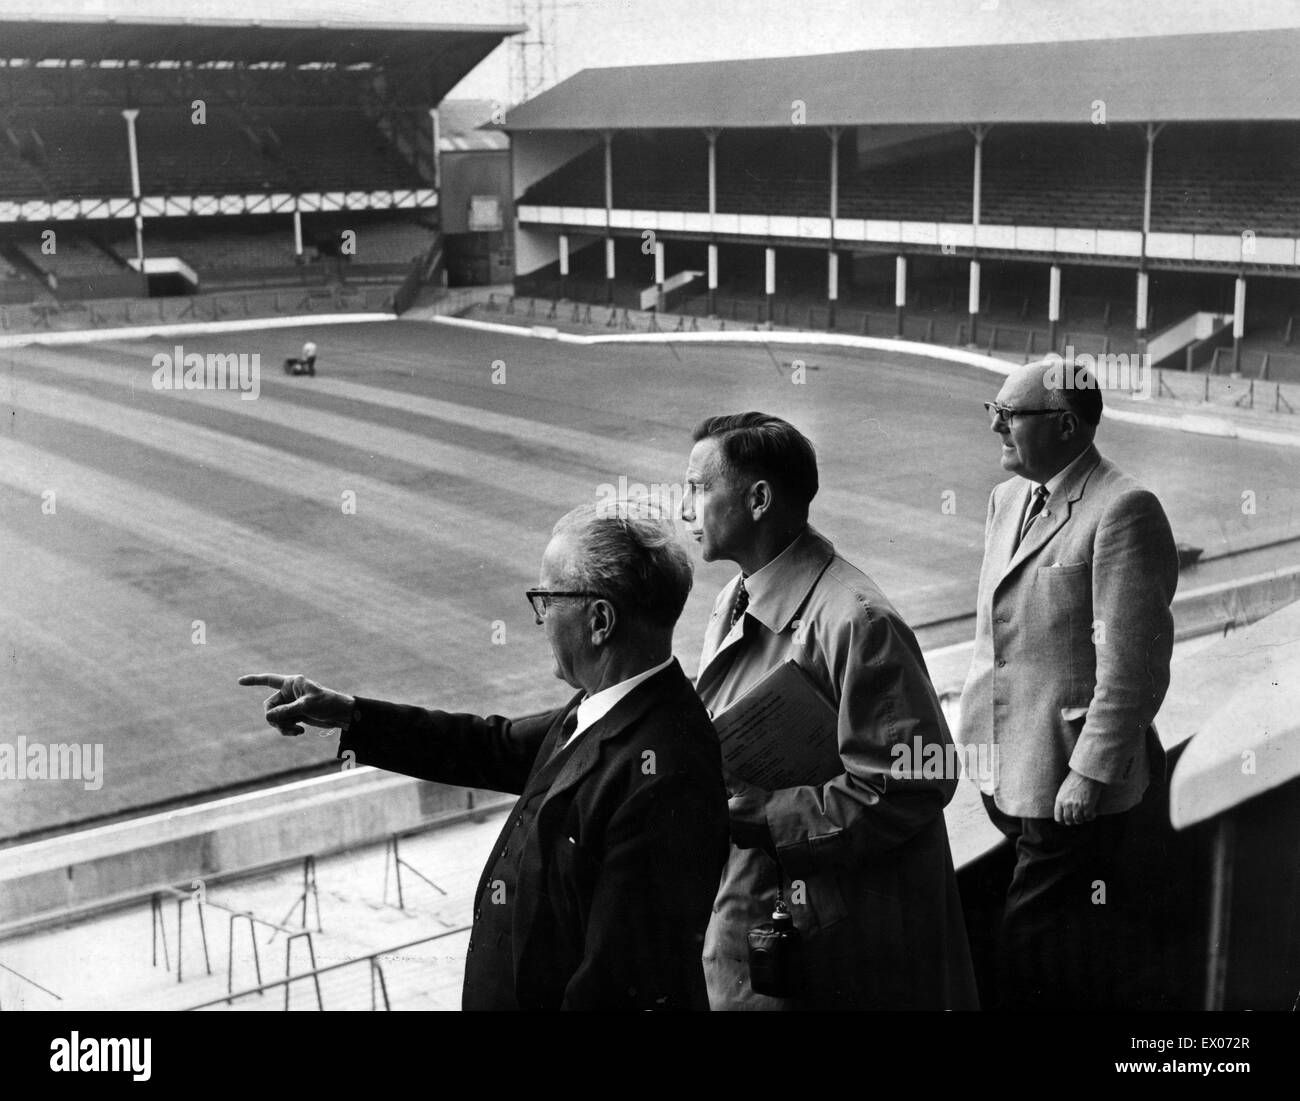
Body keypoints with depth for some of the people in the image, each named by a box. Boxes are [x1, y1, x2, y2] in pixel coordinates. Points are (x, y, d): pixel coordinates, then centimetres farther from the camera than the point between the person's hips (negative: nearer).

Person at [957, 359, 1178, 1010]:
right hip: (1007, 772, 8)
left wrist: (1089, 773, -18)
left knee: (1033, 960, -1)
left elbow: (1132, 664, -18)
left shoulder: (1123, 511, -16)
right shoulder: (1007, 500, 12)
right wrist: (979, 737, 14)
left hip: (1073, 784, -8)